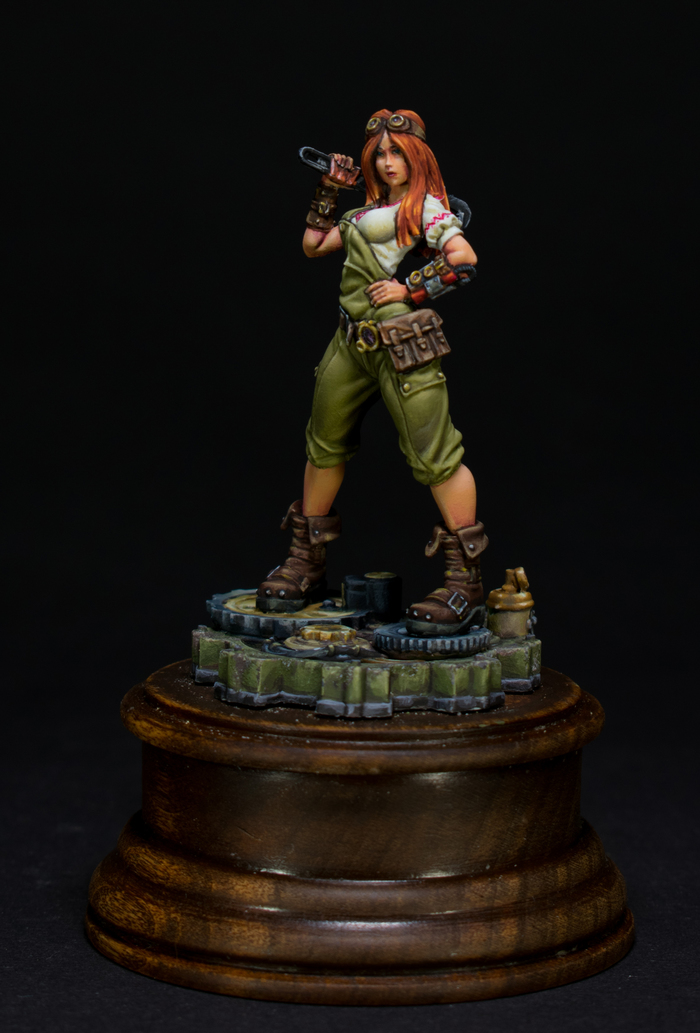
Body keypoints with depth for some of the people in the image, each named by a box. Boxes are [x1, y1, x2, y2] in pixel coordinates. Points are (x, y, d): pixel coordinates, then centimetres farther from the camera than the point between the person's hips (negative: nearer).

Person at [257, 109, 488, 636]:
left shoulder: (426, 207, 0)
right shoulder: (367, 211, 22)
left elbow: (465, 258, -13)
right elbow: (313, 245, 29)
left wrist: (411, 290, -13)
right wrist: (329, 190, 22)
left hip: (403, 343, -8)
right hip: (352, 340, 8)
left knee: (433, 453, -11)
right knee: (325, 445, 14)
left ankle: (466, 579, -6)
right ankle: (306, 564, 27)